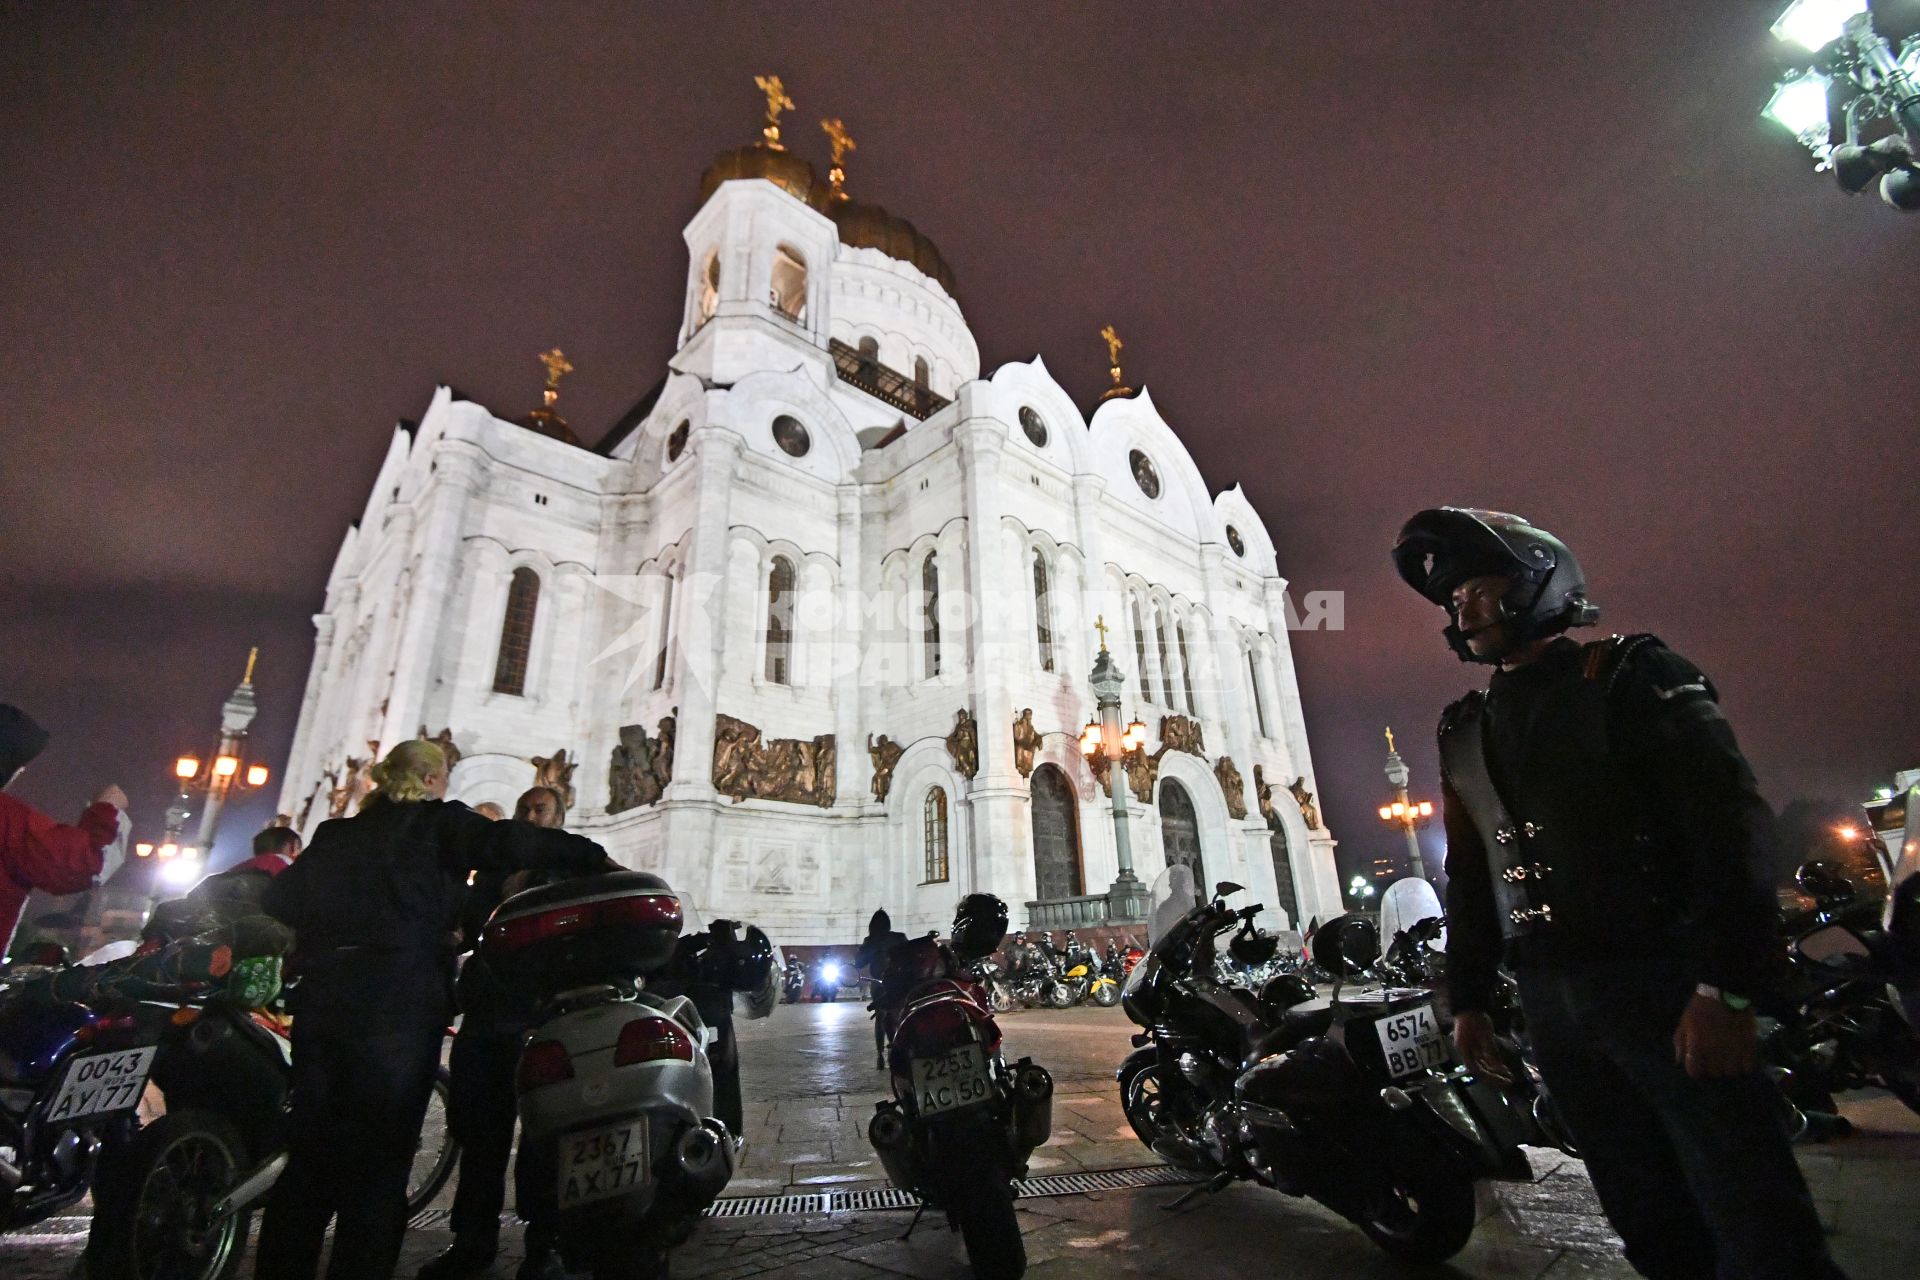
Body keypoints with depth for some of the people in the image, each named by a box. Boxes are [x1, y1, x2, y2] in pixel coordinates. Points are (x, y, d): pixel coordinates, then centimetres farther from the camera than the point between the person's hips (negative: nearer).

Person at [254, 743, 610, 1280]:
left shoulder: (334, 833, 18)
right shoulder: (439, 822, 1)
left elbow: (280, 898, 17)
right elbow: (510, 843, -14)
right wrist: (595, 857, -13)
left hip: (319, 994, 6)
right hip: (398, 998, -6)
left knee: (308, 1155, 15)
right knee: (378, 1162, 1)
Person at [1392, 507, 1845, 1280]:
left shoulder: (1630, 675, -2)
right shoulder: (1464, 732, 14)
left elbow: (1731, 819, -10)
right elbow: (1468, 875, 17)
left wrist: (1726, 985, -18)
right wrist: (1467, 999, 14)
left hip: (1661, 983, -5)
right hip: (1550, 1003, 5)